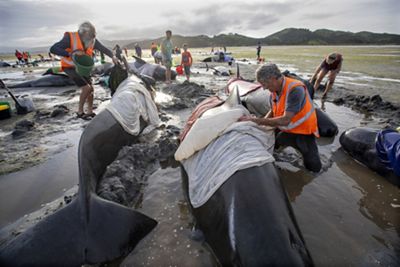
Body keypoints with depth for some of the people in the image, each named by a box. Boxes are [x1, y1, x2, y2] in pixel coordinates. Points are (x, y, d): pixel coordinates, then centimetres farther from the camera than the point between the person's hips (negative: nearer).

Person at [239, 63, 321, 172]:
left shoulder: (295, 89, -31)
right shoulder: (274, 90, -9)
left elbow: (285, 120, -37)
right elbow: (273, 111, 7)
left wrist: (257, 120, -33)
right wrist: (261, 123, -11)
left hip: (303, 130, -6)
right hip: (283, 129, 6)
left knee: (314, 167, -9)